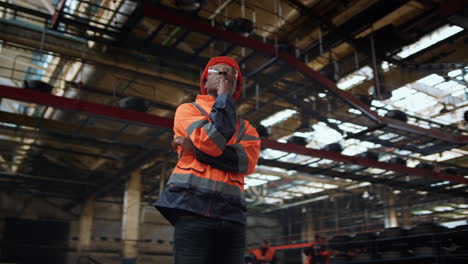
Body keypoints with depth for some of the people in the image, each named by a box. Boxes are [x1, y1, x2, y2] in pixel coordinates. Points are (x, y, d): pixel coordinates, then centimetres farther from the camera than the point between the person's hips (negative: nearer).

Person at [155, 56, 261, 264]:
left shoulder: (245, 127, 22)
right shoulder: (188, 109, 13)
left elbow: (248, 160, 0)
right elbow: (209, 141, -8)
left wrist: (196, 148, -7)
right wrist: (224, 97, 2)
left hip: (231, 213, 4)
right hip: (193, 207, -3)